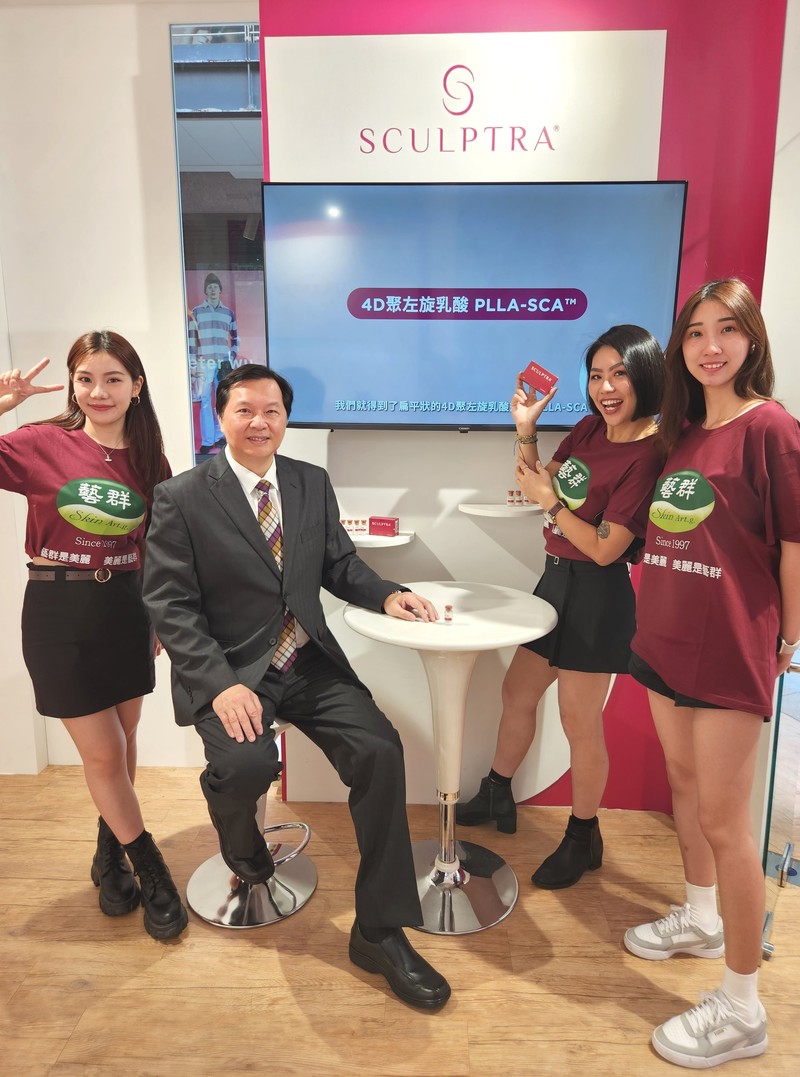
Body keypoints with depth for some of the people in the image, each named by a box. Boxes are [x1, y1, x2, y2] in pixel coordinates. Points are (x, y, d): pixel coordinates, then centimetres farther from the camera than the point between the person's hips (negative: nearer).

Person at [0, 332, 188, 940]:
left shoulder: (148, 458, 2)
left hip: (125, 610, 4)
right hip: (59, 614, -3)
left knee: (122, 747, 15)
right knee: (103, 754, 4)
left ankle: (110, 855, 40)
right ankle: (149, 869, 24)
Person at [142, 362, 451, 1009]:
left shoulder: (313, 483, 7)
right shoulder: (182, 498, -6)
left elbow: (339, 563, 15)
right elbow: (170, 605, -9)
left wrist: (387, 594, -6)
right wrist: (221, 683, -20)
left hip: (309, 662, 4)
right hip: (229, 670, -3)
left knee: (381, 749, -16)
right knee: (248, 764, -30)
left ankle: (380, 932, 2)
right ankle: (240, 841, 13)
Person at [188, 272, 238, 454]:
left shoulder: (229, 313, 12)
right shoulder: (196, 312, 6)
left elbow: (235, 338, 18)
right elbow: (191, 338, 4)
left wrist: (232, 357, 7)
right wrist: (192, 362, -1)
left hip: (224, 361, 2)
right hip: (204, 361, -2)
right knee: (205, 400, -5)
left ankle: (220, 436, 11)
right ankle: (207, 441, -4)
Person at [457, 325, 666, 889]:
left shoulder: (649, 454, -21)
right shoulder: (591, 428, 2)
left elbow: (605, 549, -22)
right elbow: (546, 481, 13)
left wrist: (547, 501, -15)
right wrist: (526, 430, 0)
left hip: (597, 595, -8)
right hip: (558, 578, 8)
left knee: (580, 722, 7)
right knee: (517, 693, 20)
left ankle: (584, 838, 31)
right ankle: (497, 796, 42)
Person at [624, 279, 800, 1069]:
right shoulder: (682, 431, 10)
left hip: (731, 646, -7)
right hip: (666, 636, 8)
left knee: (723, 818, 0)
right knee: (683, 781, 21)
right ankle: (699, 919, 44)